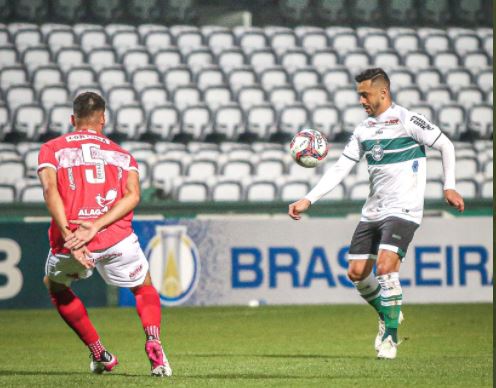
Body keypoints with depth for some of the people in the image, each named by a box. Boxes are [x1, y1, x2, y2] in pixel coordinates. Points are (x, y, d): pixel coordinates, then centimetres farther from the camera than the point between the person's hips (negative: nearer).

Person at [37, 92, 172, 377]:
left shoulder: (51, 149, 14)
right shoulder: (122, 154, 19)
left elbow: (50, 190, -5)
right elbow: (133, 195, -1)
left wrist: (68, 235, -13)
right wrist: (96, 226, -10)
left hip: (69, 239, -1)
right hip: (117, 239, 1)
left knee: (55, 286, 31)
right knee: (145, 289, 25)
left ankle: (99, 353, 24)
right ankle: (154, 343, -4)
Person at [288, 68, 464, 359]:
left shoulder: (406, 120, -9)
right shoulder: (364, 129, 10)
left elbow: (446, 146, -2)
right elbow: (340, 169, 11)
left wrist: (449, 186, -7)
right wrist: (308, 200, 3)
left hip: (403, 210, -7)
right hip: (372, 212, 7)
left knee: (385, 268, -21)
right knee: (357, 273, 3)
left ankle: (391, 336, -8)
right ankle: (388, 315, 29)